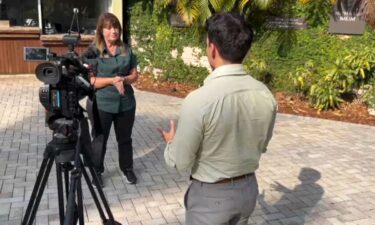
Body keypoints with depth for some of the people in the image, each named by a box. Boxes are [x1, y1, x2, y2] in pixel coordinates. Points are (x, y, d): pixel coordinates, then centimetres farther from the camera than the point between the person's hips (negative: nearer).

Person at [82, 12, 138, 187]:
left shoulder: (126, 50, 2)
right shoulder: (92, 52, -9)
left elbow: (134, 74, 5)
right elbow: (90, 80, -13)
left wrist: (124, 79, -16)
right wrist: (112, 80, -24)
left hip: (126, 103, 3)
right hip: (101, 104, -3)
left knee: (125, 138, 17)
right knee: (99, 140, 12)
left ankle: (127, 169, 36)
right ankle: (96, 171, 31)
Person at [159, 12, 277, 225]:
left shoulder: (199, 100, -27)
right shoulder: (265, 94, -10)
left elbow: (181, 162, -17)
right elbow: (261, 146, 4)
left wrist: (171, 142, 3)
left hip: (210, 195, -5)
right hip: (248, 189, 5)